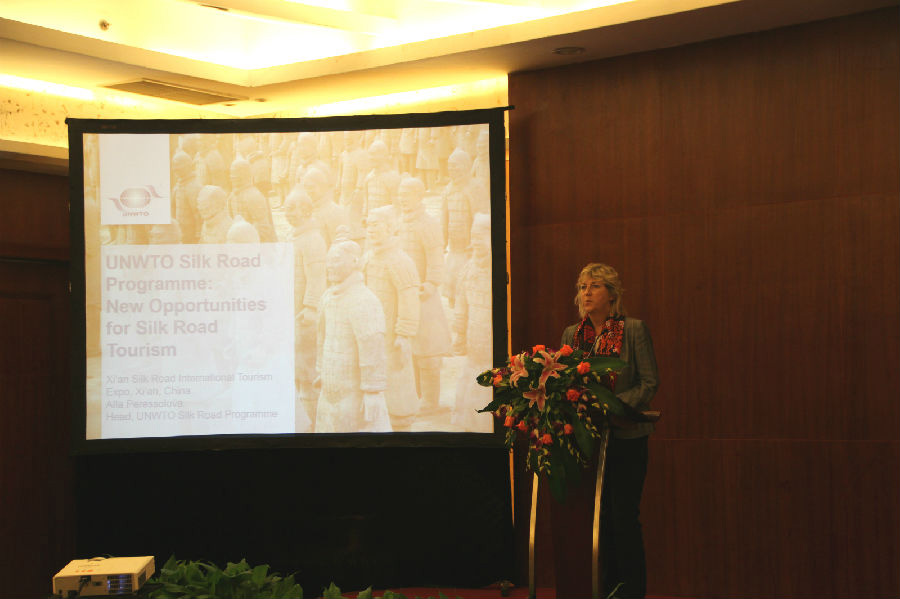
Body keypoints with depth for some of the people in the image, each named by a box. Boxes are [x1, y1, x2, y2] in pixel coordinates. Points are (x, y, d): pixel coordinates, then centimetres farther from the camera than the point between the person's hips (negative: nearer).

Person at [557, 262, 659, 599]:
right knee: (600, 518, 7)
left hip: (625, 436, -4)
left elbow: (650, 382, -7)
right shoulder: (572, 334, 10)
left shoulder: (633, 330, -4)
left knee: (625, 518, -5)